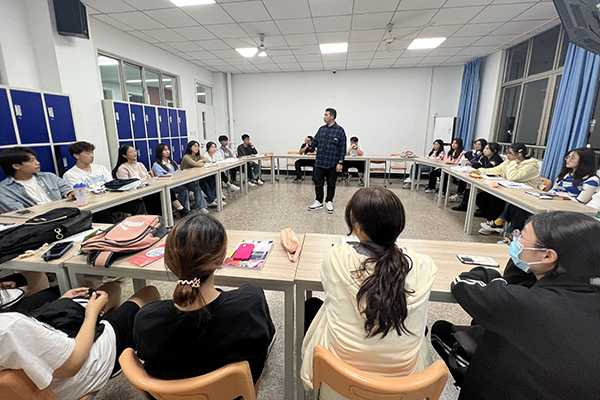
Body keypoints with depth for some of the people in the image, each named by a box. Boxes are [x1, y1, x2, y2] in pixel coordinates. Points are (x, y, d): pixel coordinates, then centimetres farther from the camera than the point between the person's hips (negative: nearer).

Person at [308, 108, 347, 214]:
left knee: (331, 184, 8)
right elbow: (315, 141, 16)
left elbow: (343, 147, -6)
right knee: (318, 183, 7)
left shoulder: (339, 130, -4)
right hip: (319, 162, 4)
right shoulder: (321, 129, 10)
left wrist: (340, 162, -10)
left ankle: (329, 202, 23)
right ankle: (318, 202, 21)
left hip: (332, 164, -4)